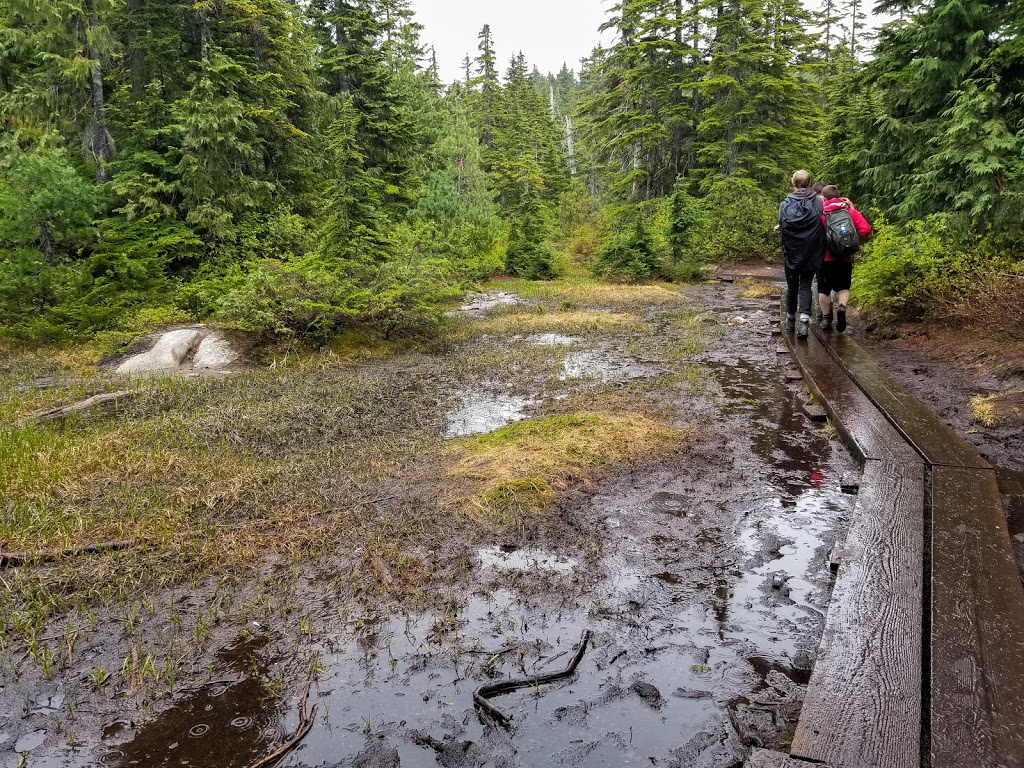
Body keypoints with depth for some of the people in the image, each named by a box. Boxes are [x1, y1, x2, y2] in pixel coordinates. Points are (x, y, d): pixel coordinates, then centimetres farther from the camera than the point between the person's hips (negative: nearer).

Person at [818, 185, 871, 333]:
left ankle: (826, 318, 15)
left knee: (824, 289, 11)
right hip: (846, 258, 2)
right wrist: (857, 243, 8)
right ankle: (842, 307, -14)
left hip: (825, 257, -2)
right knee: (843, 287, 13)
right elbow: (866, 229, -5)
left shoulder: (820, 212, -6)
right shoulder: (850, 211, 3)